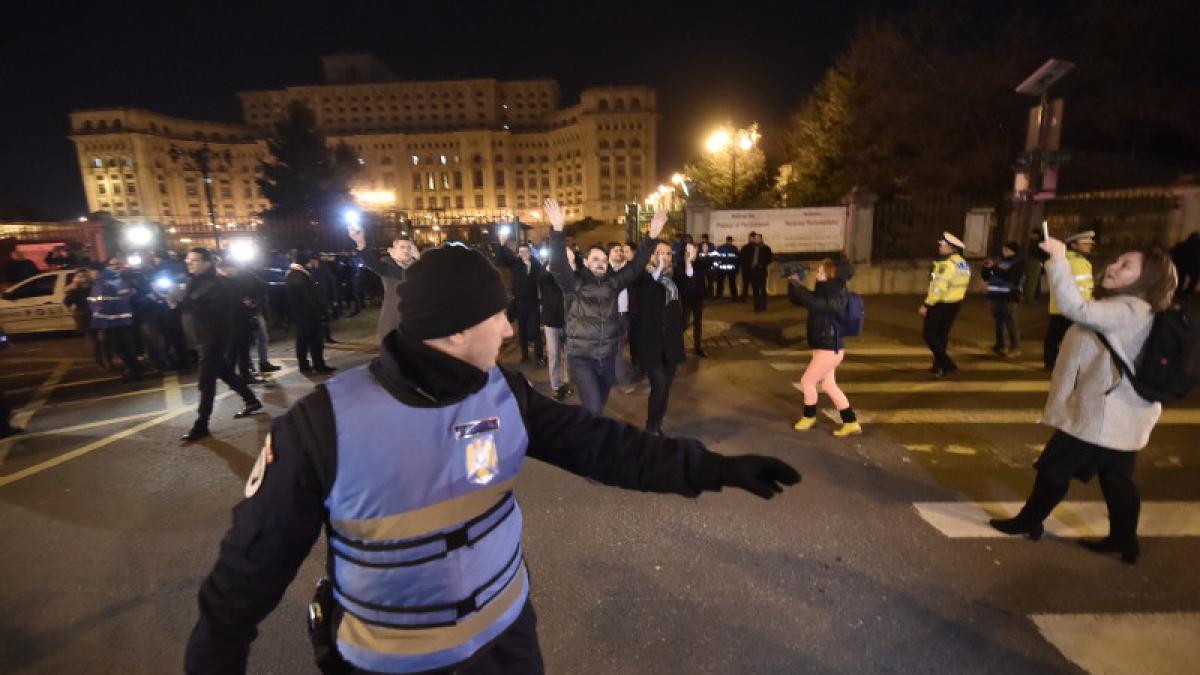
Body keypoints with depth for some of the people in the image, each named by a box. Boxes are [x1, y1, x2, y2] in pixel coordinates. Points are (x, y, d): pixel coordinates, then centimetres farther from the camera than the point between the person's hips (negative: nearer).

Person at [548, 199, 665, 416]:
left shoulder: (612, 282, 3)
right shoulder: (574, 283, -6)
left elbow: (636, 266, -1)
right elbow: (557, 265, -22)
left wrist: (652, 236, -13)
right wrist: (558, 229, -36)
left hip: (608, 357, 4)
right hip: (582, 358, -4)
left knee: (600, 406, 20)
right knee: (593, 410, -12)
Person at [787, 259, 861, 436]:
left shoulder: (836, 296, -20)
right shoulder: (824, 292, 8)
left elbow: (812, 303, -36)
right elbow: (797, 300, 10)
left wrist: (796, 284, -26)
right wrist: (793, 283, -6)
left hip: (830, 348, -10)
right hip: (823, 346, 10)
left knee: (807, 381, 1)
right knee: (828, 385, 15)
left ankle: (809, 416, 23)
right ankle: (851, 423, 22)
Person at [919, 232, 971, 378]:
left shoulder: (947, 264, -21)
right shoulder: (964, 265, 10)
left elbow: (939, 288, -25)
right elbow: (961, 285, 15)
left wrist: (927, 305, -21)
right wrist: (956, 300, 21)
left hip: (941, 304, -9)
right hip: (955, 303, 9)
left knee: (929, 334, -2)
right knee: (942, 334, 16)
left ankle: (947, 364, -7)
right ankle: (938, 366, 22)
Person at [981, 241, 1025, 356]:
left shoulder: (1019, 262, -1)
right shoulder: (999, 260, 13)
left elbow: (1010, 276, -17)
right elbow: (985, 277, 15)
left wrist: (994, 267, -18)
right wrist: (986, 267, -3)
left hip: (1008, 297, -5)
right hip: (994, 296, 5)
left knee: (1010, 322, -4)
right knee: (998, 321, 11)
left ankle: (1015, 347, 4)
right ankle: (1000, 345, 21)